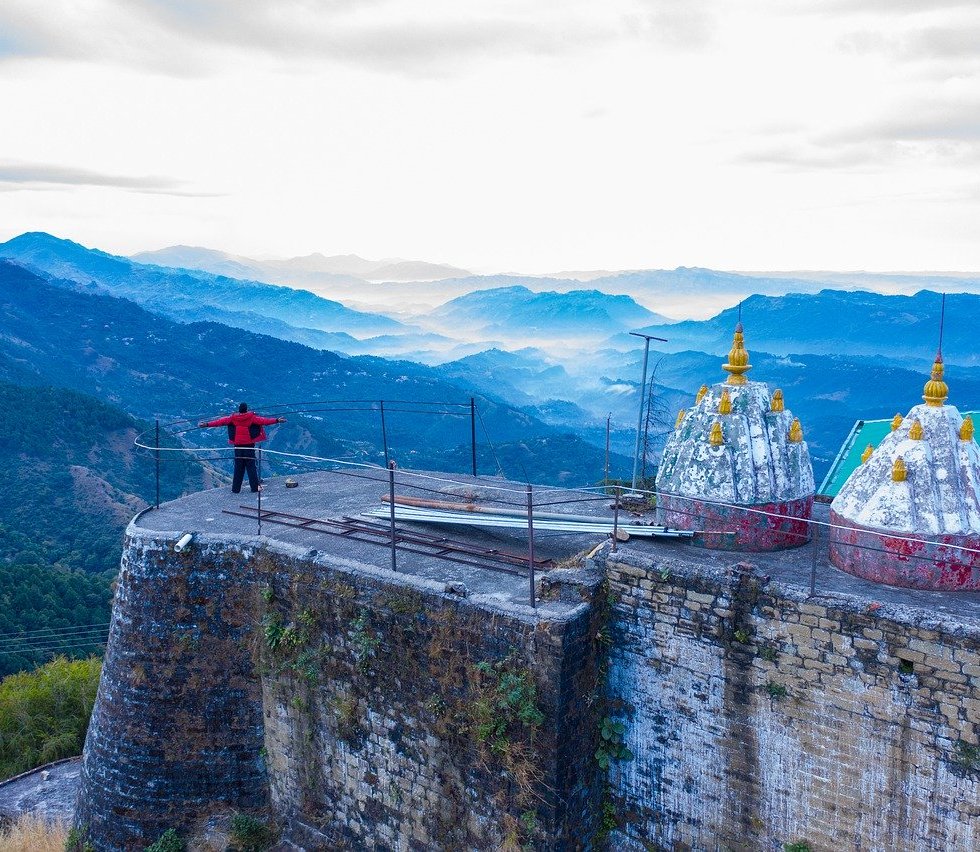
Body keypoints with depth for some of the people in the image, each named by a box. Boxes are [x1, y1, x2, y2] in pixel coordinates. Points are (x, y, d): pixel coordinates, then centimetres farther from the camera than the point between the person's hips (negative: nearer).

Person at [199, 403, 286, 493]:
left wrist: (207, 424, 8)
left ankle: (235, 489, 9)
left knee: (238, 468, 9)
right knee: (251, 467, 2)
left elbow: (221, 421, 2)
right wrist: (277, 420, -14)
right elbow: (263, 421, -13)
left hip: (238, 446, 2)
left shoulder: (233, 418, 1)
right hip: (249, 445, -2)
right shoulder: (251, 417, -6)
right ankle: (255, 488, 1)